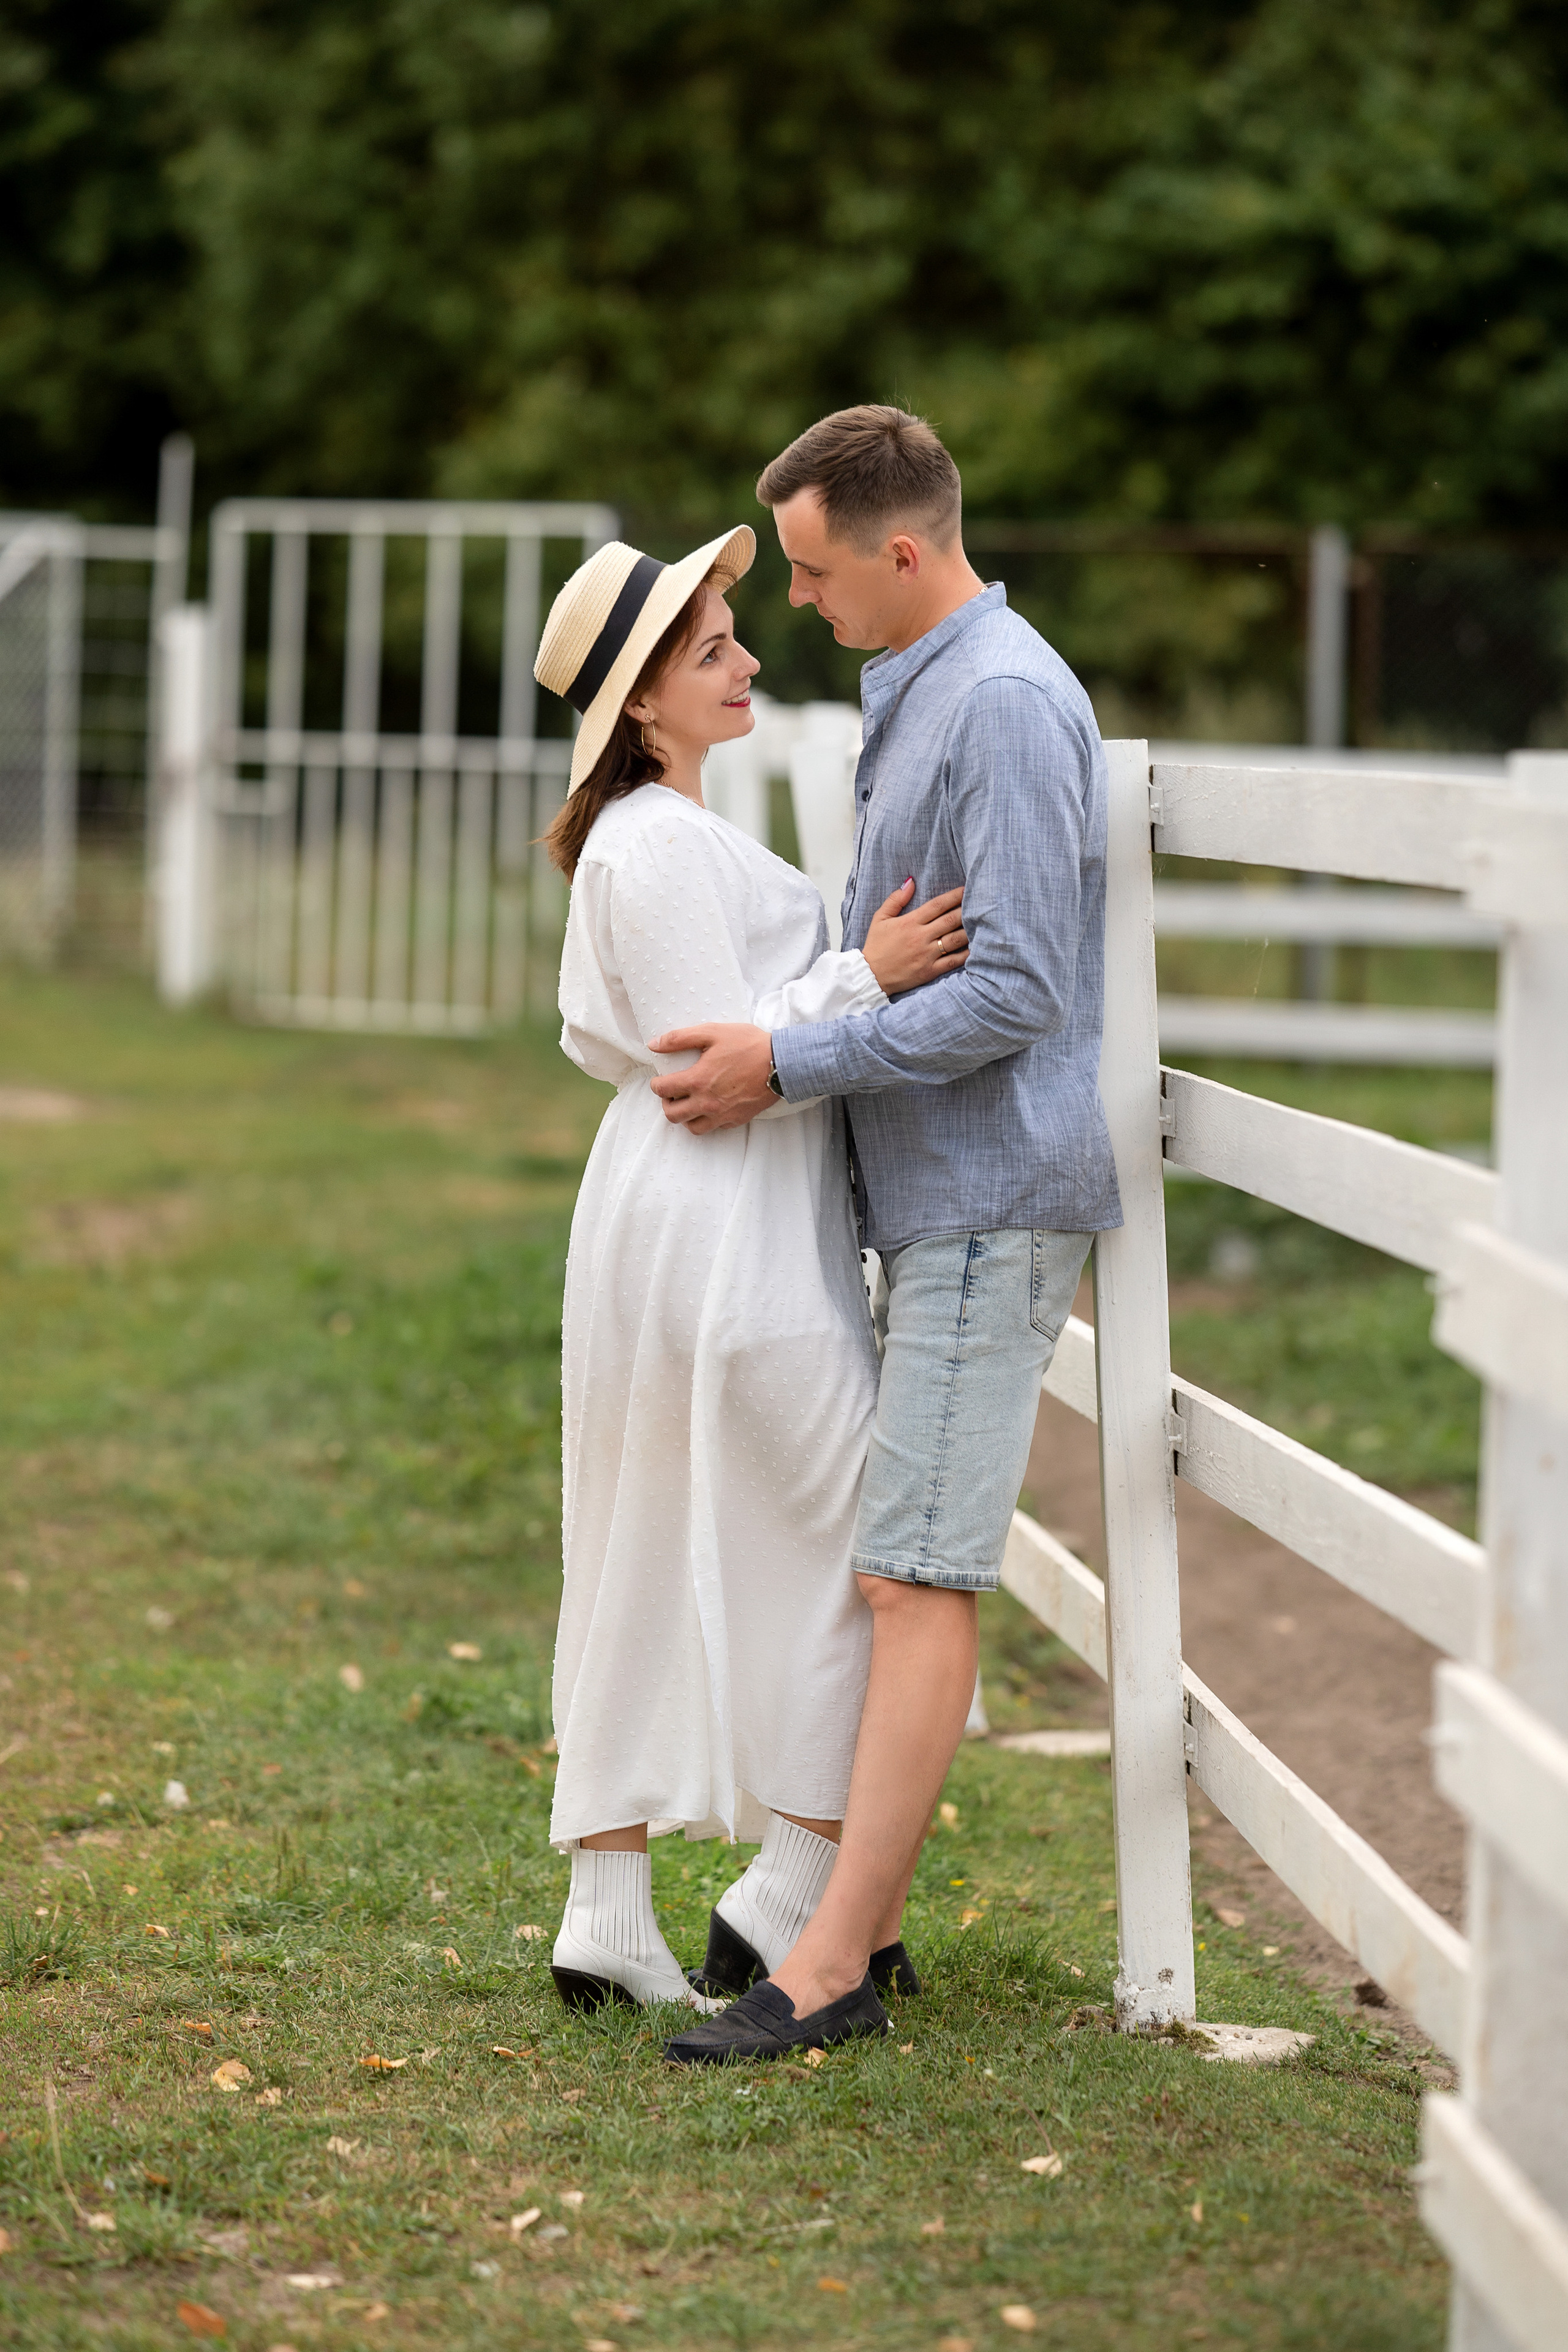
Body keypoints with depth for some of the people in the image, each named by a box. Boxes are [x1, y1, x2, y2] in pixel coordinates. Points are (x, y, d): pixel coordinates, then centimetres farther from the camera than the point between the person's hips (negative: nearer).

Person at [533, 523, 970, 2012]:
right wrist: (863, 977, -26)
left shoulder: (628, 840, 15)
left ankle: (606, 1917, 14)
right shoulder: (662, 846, -17)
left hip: (659, 1225, 11)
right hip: (731, 1247, -11)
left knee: (645, 1564, 11)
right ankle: (786, 1900, 2)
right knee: (862, 1542, -1)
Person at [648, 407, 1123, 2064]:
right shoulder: (916, 694, 16)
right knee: (899, 1572, 11)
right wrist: (766, 1032, 16)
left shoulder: (1007, 703, -17)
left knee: (914, 1579, -11)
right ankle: (866, 1912, 17)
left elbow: (1014, 992, -22)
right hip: (931, 1196, 10)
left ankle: (829, 1968, -12)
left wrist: (787, 1066, -17)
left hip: (990, 1203, -10)